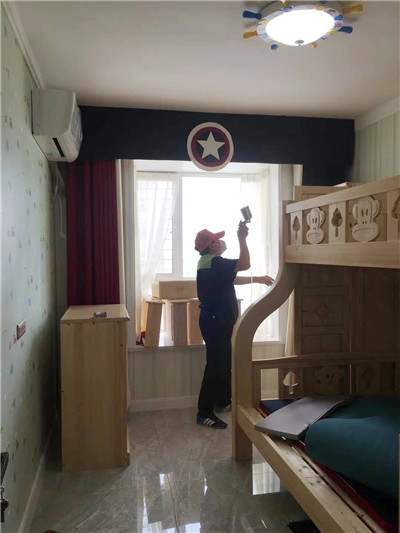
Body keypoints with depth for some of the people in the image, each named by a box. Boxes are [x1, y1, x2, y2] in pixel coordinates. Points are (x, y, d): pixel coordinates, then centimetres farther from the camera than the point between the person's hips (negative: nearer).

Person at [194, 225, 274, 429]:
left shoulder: (210, 263, 14)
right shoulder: (213, 263, -20)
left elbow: (233, 279, 22)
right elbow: (244, 264, -26)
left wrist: (256, 279, 23)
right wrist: (242, 238, -20)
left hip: (219, 321, 11)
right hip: (215, 322, -11)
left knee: (224, 362, 20)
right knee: (216, 366, -6)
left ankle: (222, 402, 34)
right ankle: (204, 413, 3)